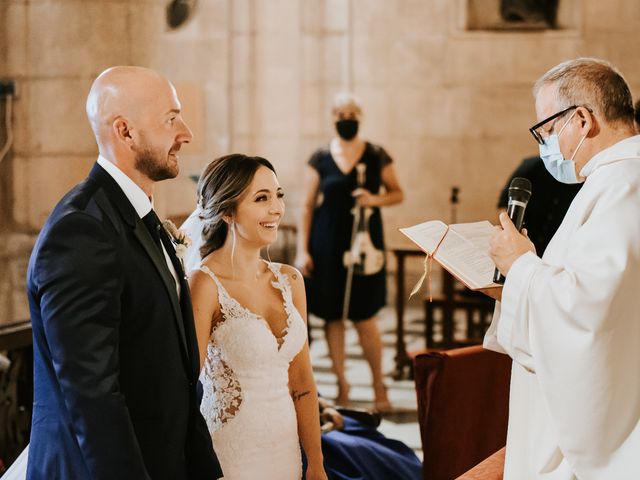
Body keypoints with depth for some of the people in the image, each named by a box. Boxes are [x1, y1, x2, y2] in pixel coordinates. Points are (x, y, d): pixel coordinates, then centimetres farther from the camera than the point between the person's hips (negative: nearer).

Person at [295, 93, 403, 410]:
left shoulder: (377, 156, 1)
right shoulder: (320, 158, 2)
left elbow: (398, 194, 10)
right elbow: (307, 207, 2)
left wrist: (376, 199, -12)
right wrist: (302, 250, -4)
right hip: (327, 244, 1)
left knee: (363, 318, -3)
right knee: (332, 316, 5)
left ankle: (379, 386, 11)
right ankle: (341, 384, 18)